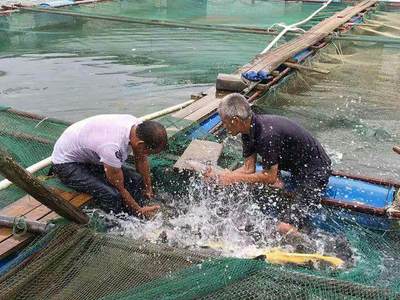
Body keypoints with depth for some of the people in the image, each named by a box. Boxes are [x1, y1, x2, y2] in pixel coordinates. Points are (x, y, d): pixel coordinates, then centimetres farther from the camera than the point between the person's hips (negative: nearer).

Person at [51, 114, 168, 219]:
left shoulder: (138, 126, -19)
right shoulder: (112, 147, -41)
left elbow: (141, 160, 1)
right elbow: (120, 188, -25)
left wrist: (148, 189, 8)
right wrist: (139, 210, -14)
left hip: (92, 156, 8)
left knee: (136, 180, -2)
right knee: (112, 195, -28)